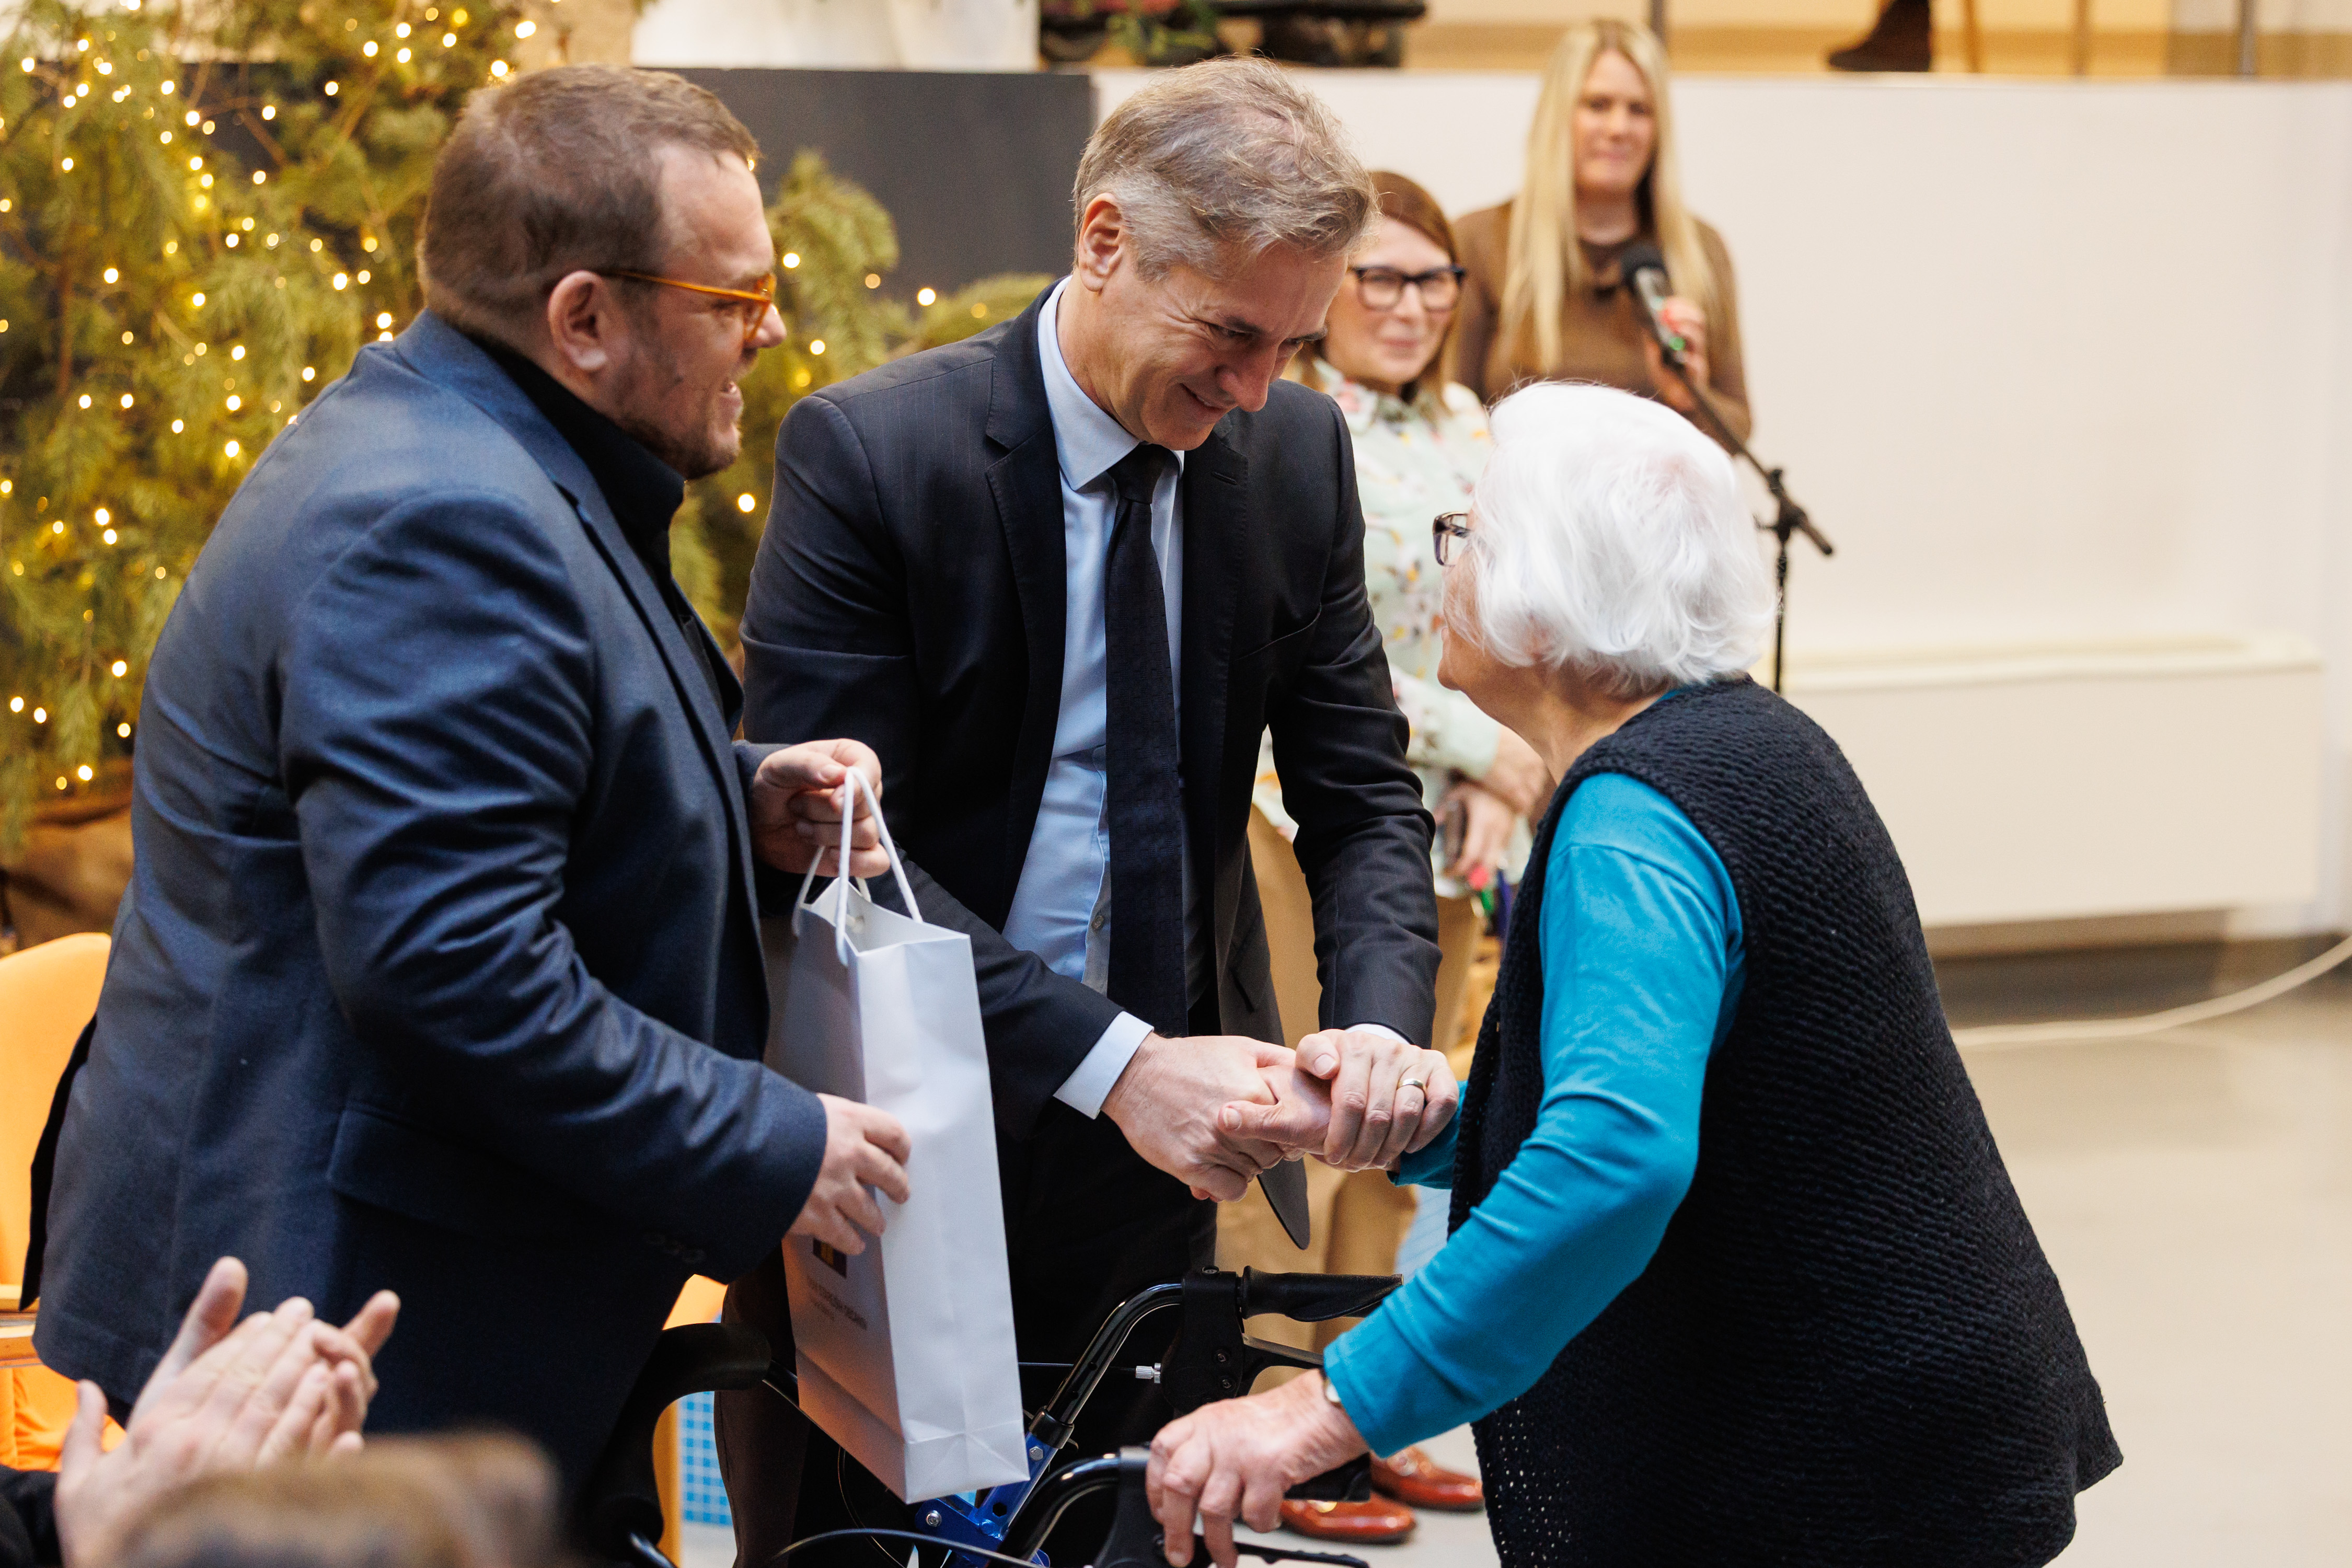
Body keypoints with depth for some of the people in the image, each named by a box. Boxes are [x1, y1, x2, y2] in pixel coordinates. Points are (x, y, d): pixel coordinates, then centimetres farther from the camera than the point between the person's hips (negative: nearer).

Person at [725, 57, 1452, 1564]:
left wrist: (1383, 1027, -19)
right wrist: (1114, 1061, -29)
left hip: (1152, 1155, 5)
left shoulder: (1297, 451, -1)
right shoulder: (868, 453, -17)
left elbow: (1365, 795, 2)